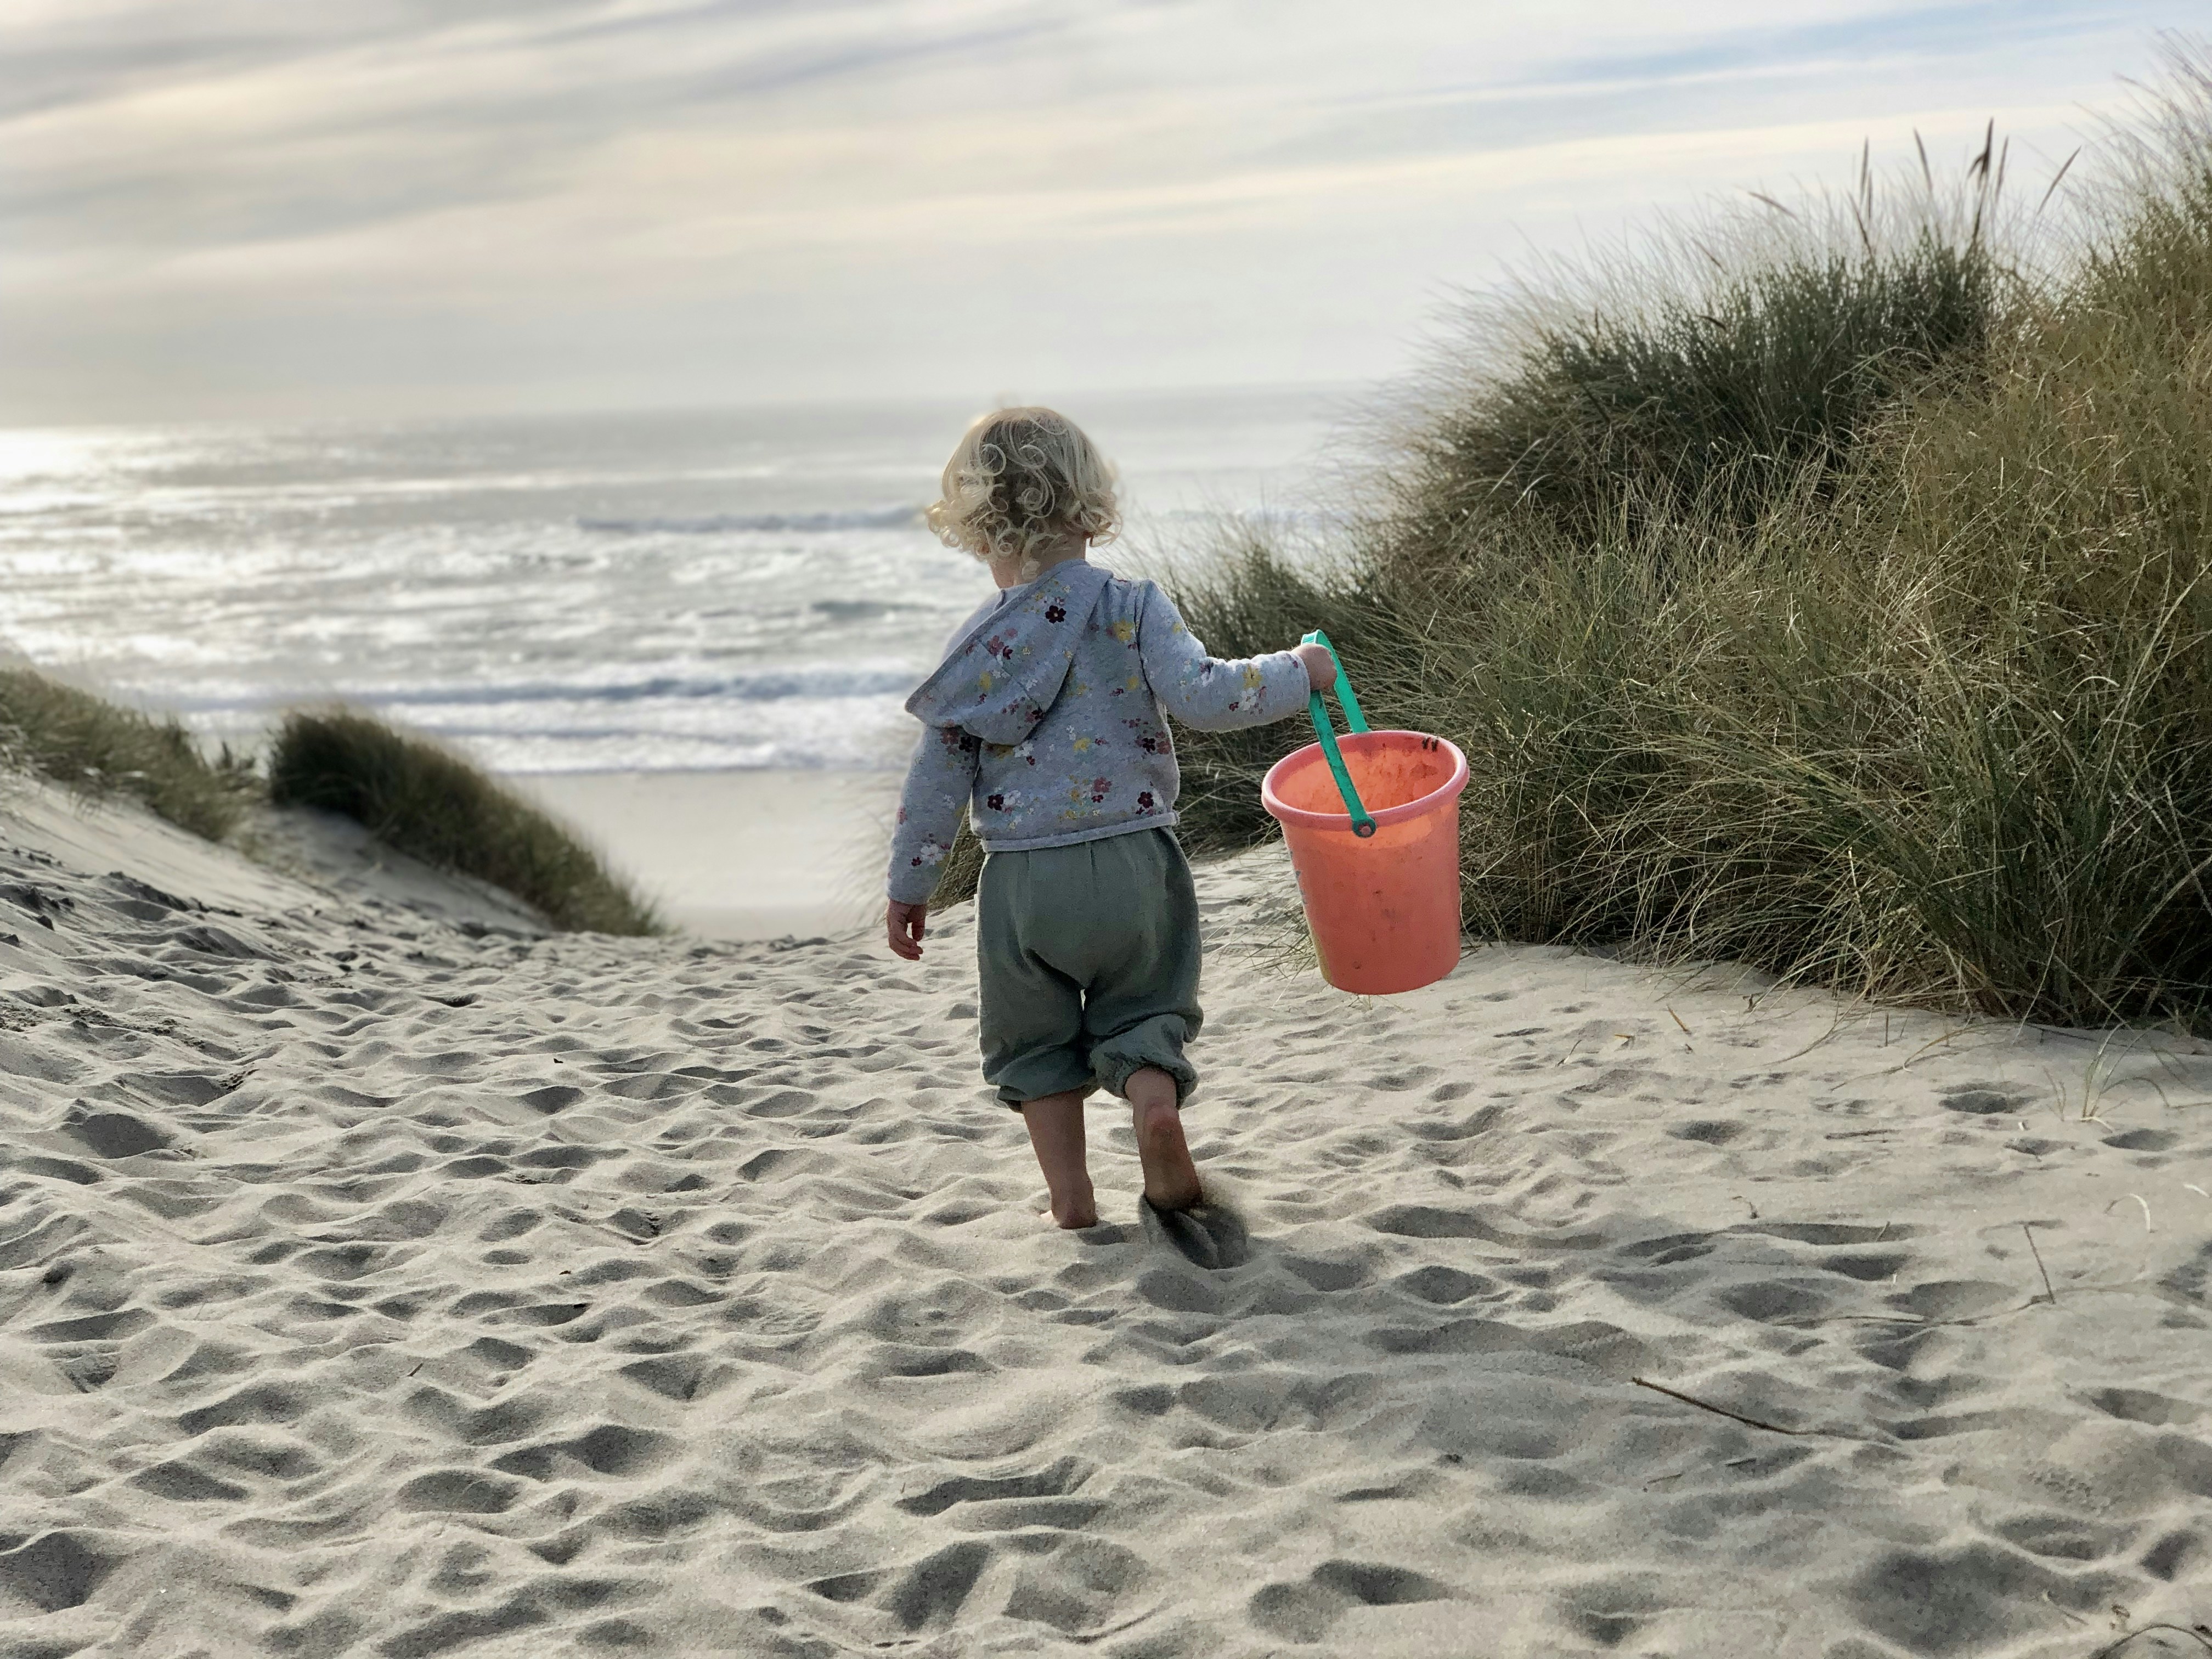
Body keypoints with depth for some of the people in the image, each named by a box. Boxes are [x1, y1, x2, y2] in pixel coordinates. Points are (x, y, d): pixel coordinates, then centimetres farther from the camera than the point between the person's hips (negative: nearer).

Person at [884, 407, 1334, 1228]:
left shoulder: (976, 645, 2)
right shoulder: (1132, 608, -5)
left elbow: (938, 775, 4)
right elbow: (1200, 696, -17)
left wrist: (909, 884, 13)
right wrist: (1294, 672, -2)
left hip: (1022, 882, 1)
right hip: (1132, 862, -1)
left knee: (1036, 1040, 17)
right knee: (1141, 1010, 17)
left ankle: (1070, 1196, 12)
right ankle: (1155, 1098, -13)